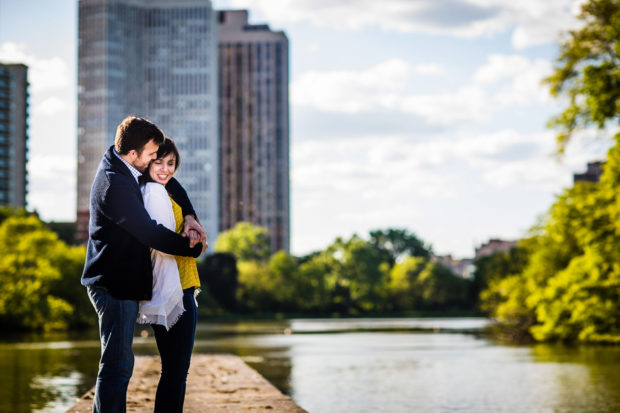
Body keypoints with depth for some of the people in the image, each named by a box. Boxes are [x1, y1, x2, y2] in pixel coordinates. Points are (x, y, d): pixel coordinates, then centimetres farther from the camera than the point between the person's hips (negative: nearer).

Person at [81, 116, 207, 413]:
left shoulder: (118, 160, 6)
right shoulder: (115, 185, -23)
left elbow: (166, 178, 17)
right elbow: (150, 233, -21)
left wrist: (189, 216, 2)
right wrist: (195, 246, -8)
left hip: (122, 282, 10)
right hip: (115, 285, -10)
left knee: (119, 364, 14)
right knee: (117, 364, -10)